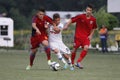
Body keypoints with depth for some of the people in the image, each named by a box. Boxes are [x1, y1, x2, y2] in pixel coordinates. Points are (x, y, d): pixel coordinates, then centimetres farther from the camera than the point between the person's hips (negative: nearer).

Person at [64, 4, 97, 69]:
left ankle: (78, 62, -10)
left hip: (86, 37, 2)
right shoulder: (80, 16, -12)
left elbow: (93, 28, 15)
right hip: (78, 36, -2)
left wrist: (90, 35, 4)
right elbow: (71, 20, -5)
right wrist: (66, 25, -18)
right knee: (75, 49, 4)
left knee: (86, 48, -21)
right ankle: (72, 63, 26)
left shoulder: (93, 19, -2)